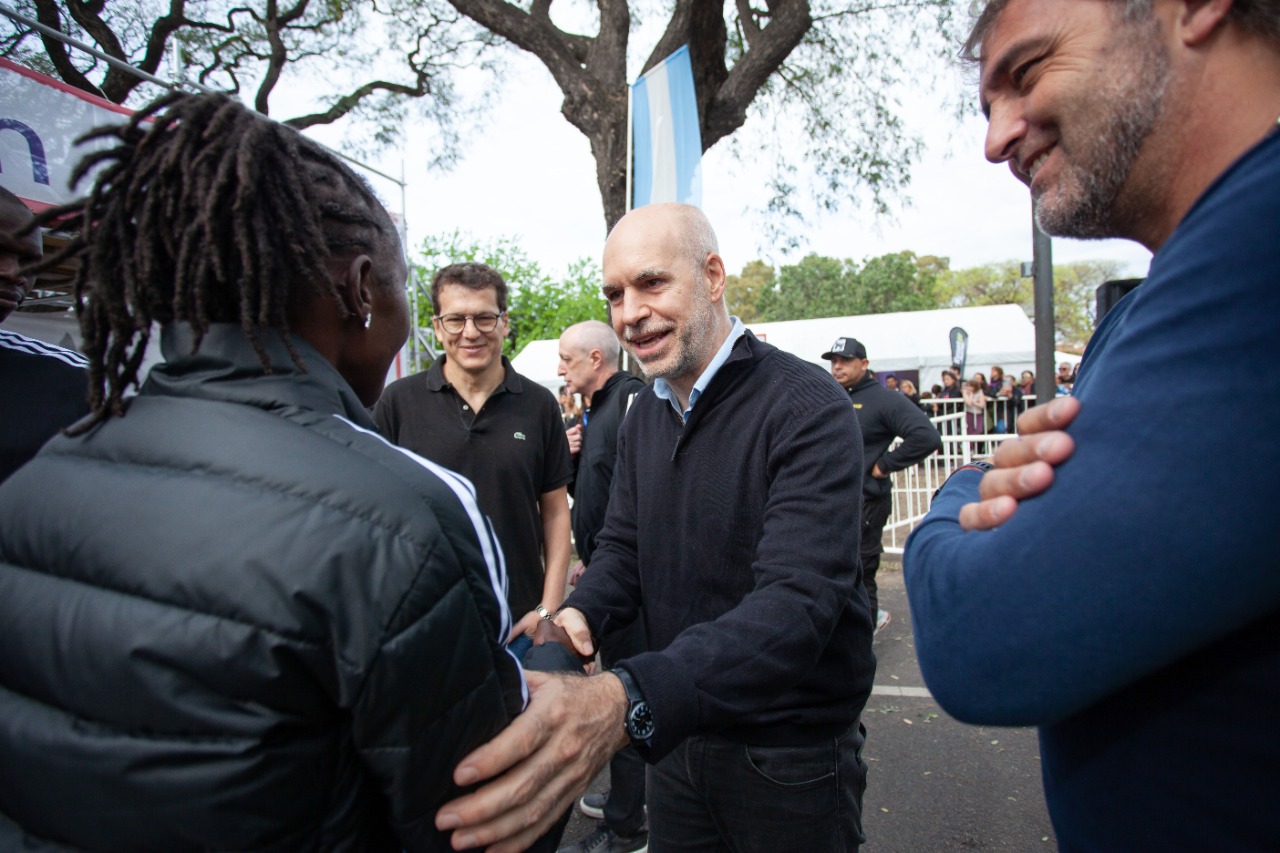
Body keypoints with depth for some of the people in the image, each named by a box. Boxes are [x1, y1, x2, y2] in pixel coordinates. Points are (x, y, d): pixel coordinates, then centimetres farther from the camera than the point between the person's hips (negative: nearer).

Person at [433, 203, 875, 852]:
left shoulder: (809, 408, -21)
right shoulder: (643, 416, 3)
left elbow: (799, 600, -32)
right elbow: (623, 548, 8)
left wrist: (627, 701, -47)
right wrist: (577, 615, -16)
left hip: (793, 755, -5)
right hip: (679, 737, 6)